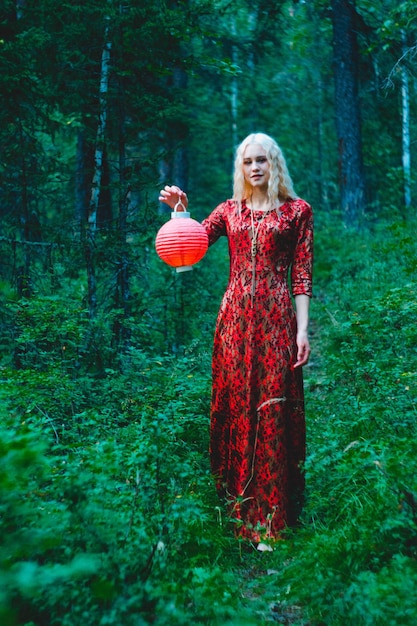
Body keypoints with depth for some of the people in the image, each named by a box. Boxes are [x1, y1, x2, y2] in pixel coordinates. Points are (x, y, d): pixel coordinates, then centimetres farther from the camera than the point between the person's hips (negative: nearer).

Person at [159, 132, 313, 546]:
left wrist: (303, 329, -6)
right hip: (234, 315, 3)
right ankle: (237, 512, 17)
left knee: (272, 410, -4)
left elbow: (302, 275, 0)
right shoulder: (230, 210, 14)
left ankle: (271, 521, 5)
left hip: (276, 318, -3)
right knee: (234, 406, 4)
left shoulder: (297, 210, 6)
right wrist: (179, 210, -14)